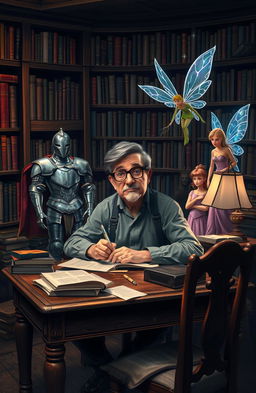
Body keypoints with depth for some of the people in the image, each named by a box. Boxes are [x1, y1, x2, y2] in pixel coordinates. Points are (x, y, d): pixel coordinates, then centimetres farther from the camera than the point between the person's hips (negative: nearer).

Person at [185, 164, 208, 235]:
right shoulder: (192, 193, 9)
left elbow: (206, 208, -13)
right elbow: (187, 206, -1)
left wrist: (192, 206, -6)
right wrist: (196, 198, -10)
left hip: (201, 219, -3)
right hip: (191, 219, 3)